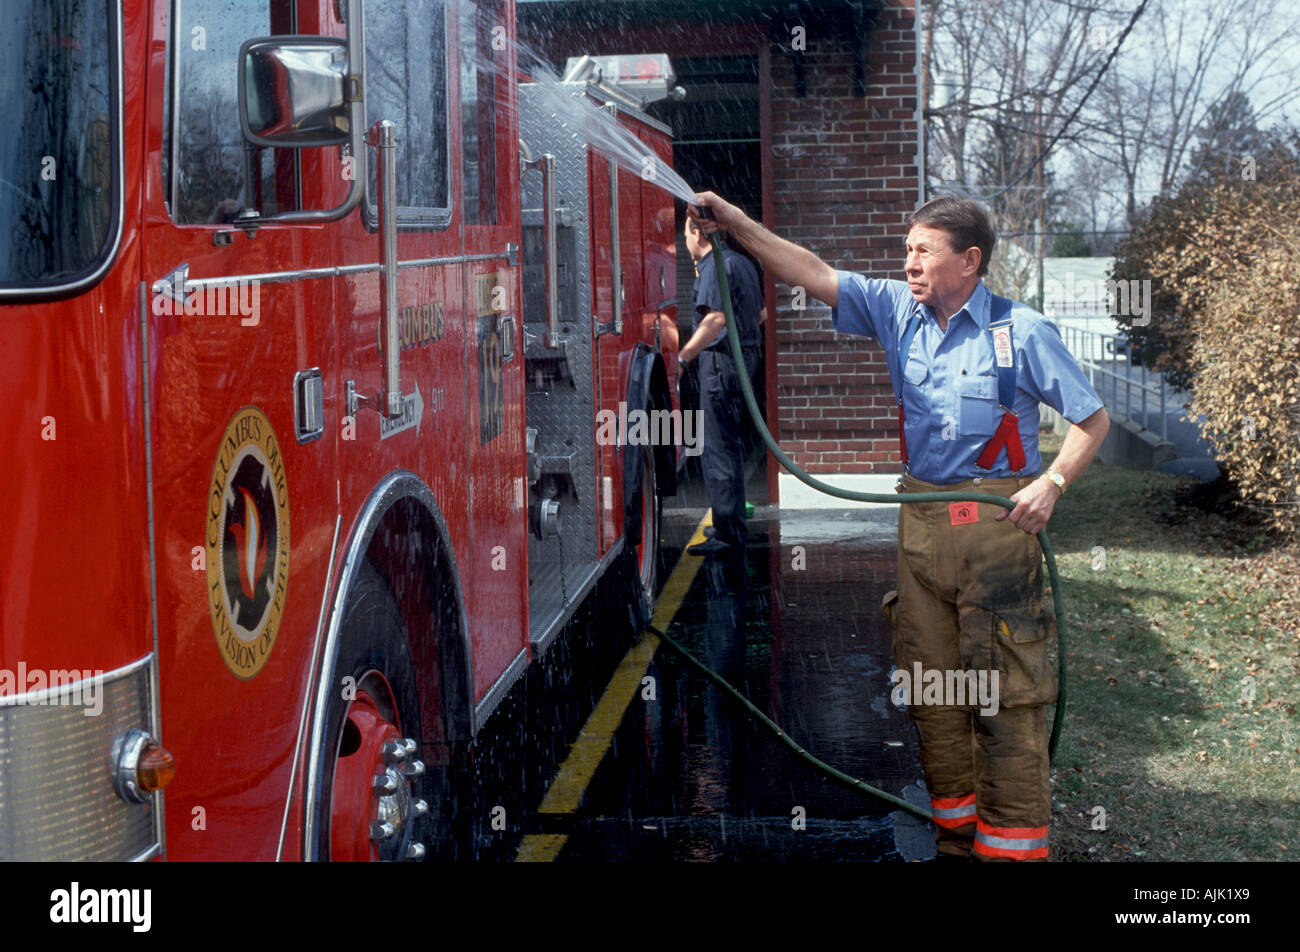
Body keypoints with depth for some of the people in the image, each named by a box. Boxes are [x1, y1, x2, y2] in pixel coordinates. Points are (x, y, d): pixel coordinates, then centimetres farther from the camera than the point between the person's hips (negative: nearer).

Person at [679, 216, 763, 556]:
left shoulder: (714, 266, -13)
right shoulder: (740, 261, 17)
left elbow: (717, 318, -24)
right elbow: (759, 312, 25)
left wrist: (684, 354, -21)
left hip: (721, 358, -10)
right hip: (747, 354, 10)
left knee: (717, 449, -8)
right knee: (732, 444, 17)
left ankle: (728, 532, -9)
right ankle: (735, 524, 25)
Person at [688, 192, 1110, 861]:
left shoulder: (1022, 332, -4)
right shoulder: (897, 312, 8)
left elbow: (1093, 419, 0)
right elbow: (812, 274, 3)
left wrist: (1052, 482, -14)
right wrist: (735, 223, -7)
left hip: (996, 521, -5)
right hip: (920, 520, 5)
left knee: (1006, 689, -4)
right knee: (930, 680, 9)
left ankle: (1014, 842, 3)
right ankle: (955, 828, 22)